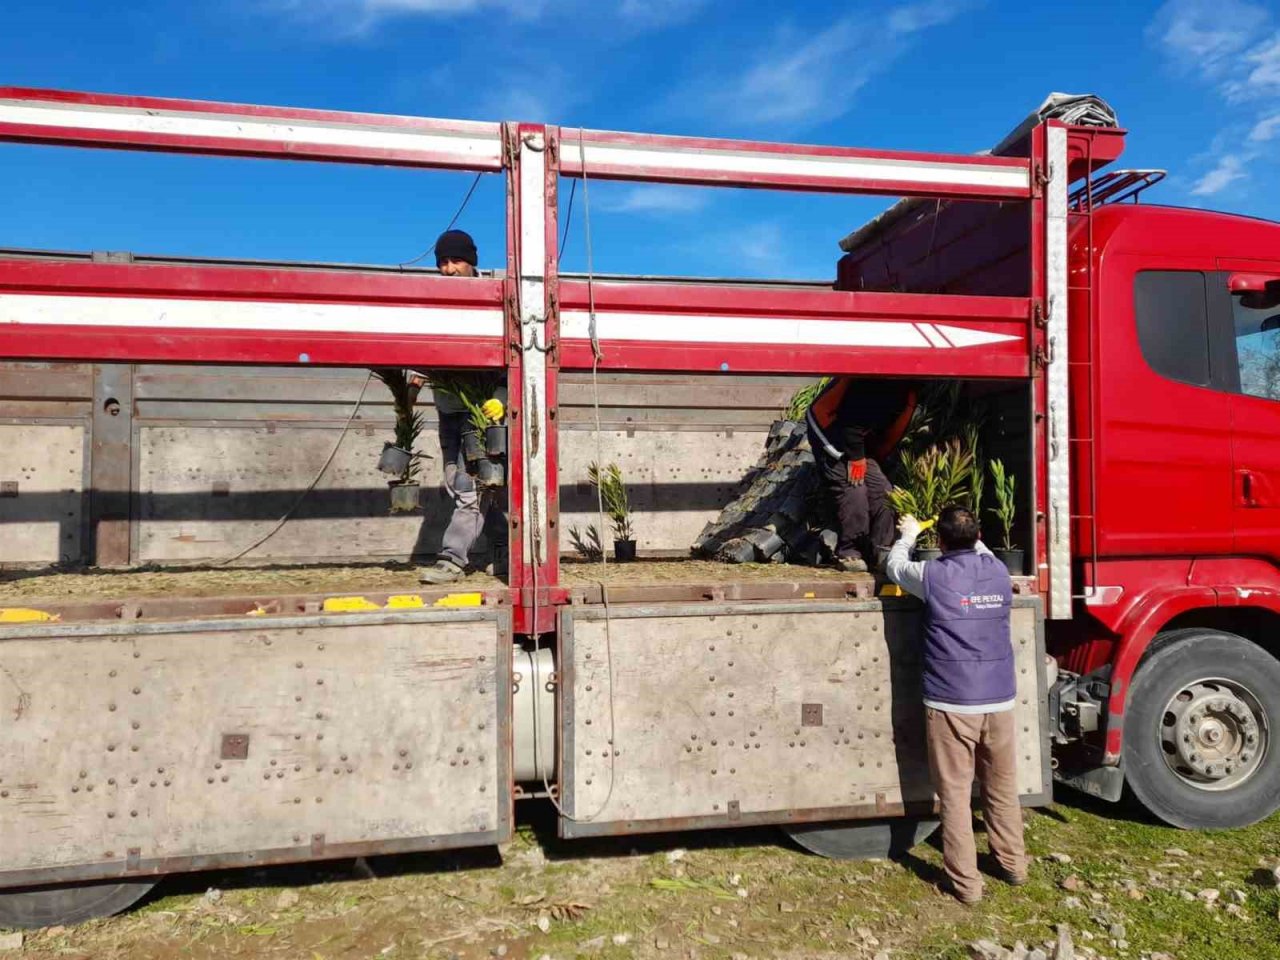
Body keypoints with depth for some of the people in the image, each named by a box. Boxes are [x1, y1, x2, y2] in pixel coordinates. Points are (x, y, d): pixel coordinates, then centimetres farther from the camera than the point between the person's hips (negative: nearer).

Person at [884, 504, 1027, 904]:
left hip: (951, 705, -5)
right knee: (1002, 789, 20)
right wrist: (970, 533, 42)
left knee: (955, 794, 5)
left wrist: (908, 535, 29)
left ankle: (965, 882, 12)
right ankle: (1013, 864, 35)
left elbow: (895, 567, 11)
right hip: (999, 701, 5)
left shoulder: (933, 575, -10)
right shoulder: (998, 571, 1)